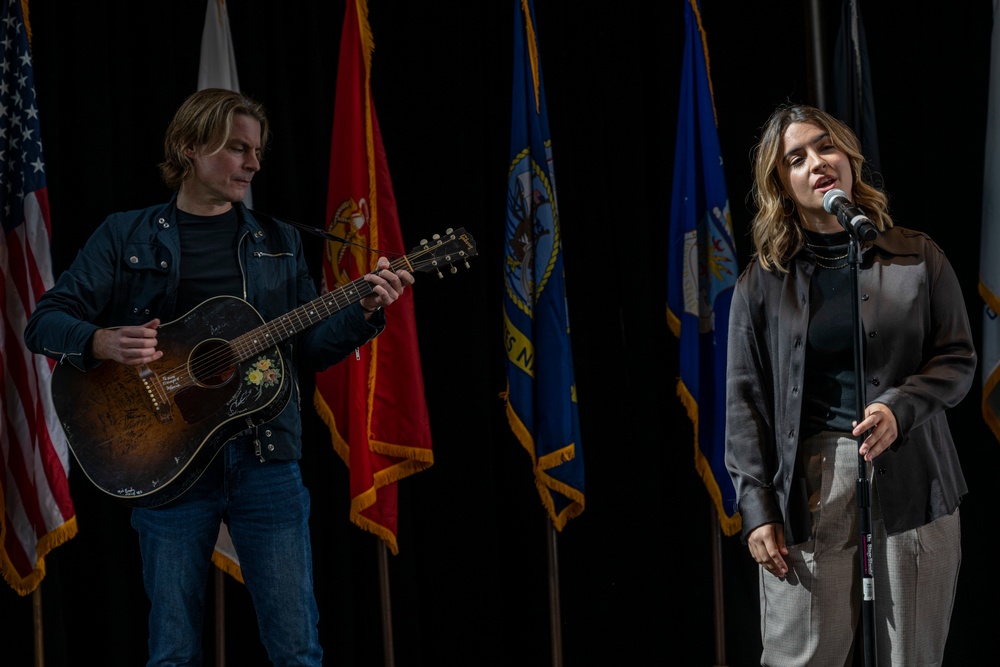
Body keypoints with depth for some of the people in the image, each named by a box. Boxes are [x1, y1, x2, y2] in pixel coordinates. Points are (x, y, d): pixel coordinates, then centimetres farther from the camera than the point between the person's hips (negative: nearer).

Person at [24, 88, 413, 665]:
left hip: (265, 452, 2)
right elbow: (46, 321, 2)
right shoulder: (126, 237, 6)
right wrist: (103, 342, -18)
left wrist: (365, 310, -4)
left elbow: (311, 347, 13)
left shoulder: (277, 242, 14)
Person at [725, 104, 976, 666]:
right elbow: (745, 399, 6)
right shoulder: (764, 281, 8)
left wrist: (898, 408, -14)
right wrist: (757, 508, -2)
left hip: (911, 481, 1)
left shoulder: (919, 259, 8)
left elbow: (958, 359, 6)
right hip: (808, 481, -1)